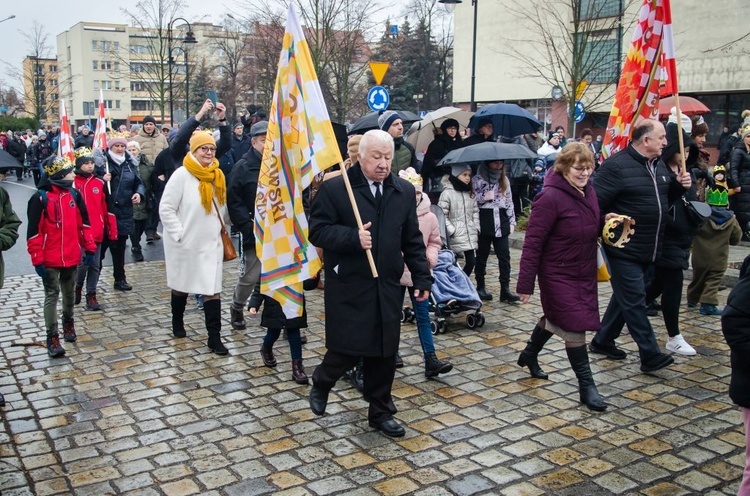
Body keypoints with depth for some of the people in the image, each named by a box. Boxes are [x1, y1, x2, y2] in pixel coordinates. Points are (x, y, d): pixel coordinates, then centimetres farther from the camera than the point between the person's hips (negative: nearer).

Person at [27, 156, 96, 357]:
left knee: (69, 293, 18)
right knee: (52, 295, -1)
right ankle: (52, 337, 4)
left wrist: (89, 248, 10)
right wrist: (37, 259, -13)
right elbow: (34, 231, -12)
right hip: (50, 259, -5)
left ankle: (68, 322, 39)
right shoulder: (40, 198, -12)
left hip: (72, 256, 5)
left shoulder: (74, 194, 3)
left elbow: (83, 223, 11)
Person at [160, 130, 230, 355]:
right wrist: (179, 234, -17)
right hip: (185, 243, -4)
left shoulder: (217, 176, 4)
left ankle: (214, 337, -1)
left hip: (211, 243, 4)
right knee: (181, 285, 15)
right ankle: (177, 322, 38)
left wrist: (217, 229, 11)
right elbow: (166, 208, -14)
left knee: (213, 289, -3)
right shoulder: (182, 175, -13)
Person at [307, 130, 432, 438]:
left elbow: (413, 241, 12)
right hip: (348, 288, -4)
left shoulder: (404, 192, 8)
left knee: (384, 354, 9)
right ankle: (320, 383, 31)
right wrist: (353, 238, -23)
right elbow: (317, 232, -10)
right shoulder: (334, 189, -6)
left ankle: (380, 413, 27)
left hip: (387, 288, 4)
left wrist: (422, 277, 8)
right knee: (347, 349, -2)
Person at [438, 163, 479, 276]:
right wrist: (452, 231, -14)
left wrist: (476, 228, 6)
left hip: (471, 235, 6)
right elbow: (442, 214, -10)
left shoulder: (471, 193, 12)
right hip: (455, 237, -6)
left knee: (471, 261, 6)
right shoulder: (447, 193, -8)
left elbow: (475, 211, 16)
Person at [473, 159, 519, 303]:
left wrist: (512, 221, 11)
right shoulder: (477, 179, -2)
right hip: (483, 222, -4)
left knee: (504, 256, -2)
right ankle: (480, 287, 18)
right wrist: (484, 197, -18)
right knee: (482, 256, 6)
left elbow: (509, 202, 15)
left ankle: (505, 289, 0)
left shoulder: (504, 180, 14)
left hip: (501, 222, 4)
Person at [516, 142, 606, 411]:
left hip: (584, 273, 8)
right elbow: (533, 242, -22)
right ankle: (586, 385, 9)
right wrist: (525, 284, -21)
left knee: (555, 316, 23)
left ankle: (529, 355, 45)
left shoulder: (588, 191, 3)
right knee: (575, 326, -4)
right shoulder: (550, 197, -22)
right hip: (558, 275, -8)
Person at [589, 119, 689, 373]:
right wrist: (604, 217, -34)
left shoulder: (659, 165, 12)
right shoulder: (617, 165, -14)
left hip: (648, 249, 9)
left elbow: (664, 198, 23)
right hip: (624, 249, -9)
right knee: (634, 301, -4)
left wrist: (679, 185, 5)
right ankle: (650, 355, 1)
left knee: (626, 297, 16)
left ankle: (602, 341, 30)